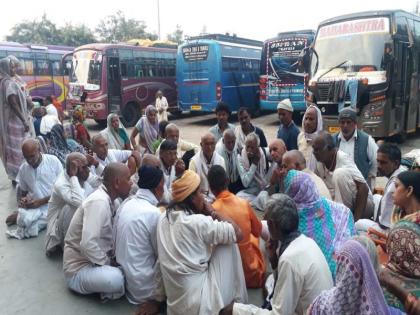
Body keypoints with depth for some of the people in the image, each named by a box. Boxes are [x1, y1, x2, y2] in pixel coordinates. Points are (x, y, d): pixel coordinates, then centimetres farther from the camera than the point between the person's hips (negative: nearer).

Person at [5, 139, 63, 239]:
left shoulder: (53, 161, -7)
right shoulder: (23, 168, 7)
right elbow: (22, 191, 18)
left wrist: (41, 201, -14)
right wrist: (20, 201, -5)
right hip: (35, 207, 3)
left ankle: (20, 215, 0)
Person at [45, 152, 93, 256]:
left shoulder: (84, 177, -6)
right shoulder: (61, 184, -28)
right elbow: (79, 203, -46)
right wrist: (73, 177, -39)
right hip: (58, 227, -7)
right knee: (71, 207, -36)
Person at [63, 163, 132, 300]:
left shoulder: (107, 199, 2)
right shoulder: (99, 202, -26)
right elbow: (88, 244, -33)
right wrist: (109, 264, -20)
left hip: (95, 260, 9)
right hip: (79, 268, -9)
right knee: (115, 278, -34)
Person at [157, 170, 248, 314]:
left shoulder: (164, 218, 2)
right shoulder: (199, 222, -20)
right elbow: (238, 234, -10)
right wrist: (213, 213, -2)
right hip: (197, 302, -7)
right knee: (228, 243, 2)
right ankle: (236, 300, 14)